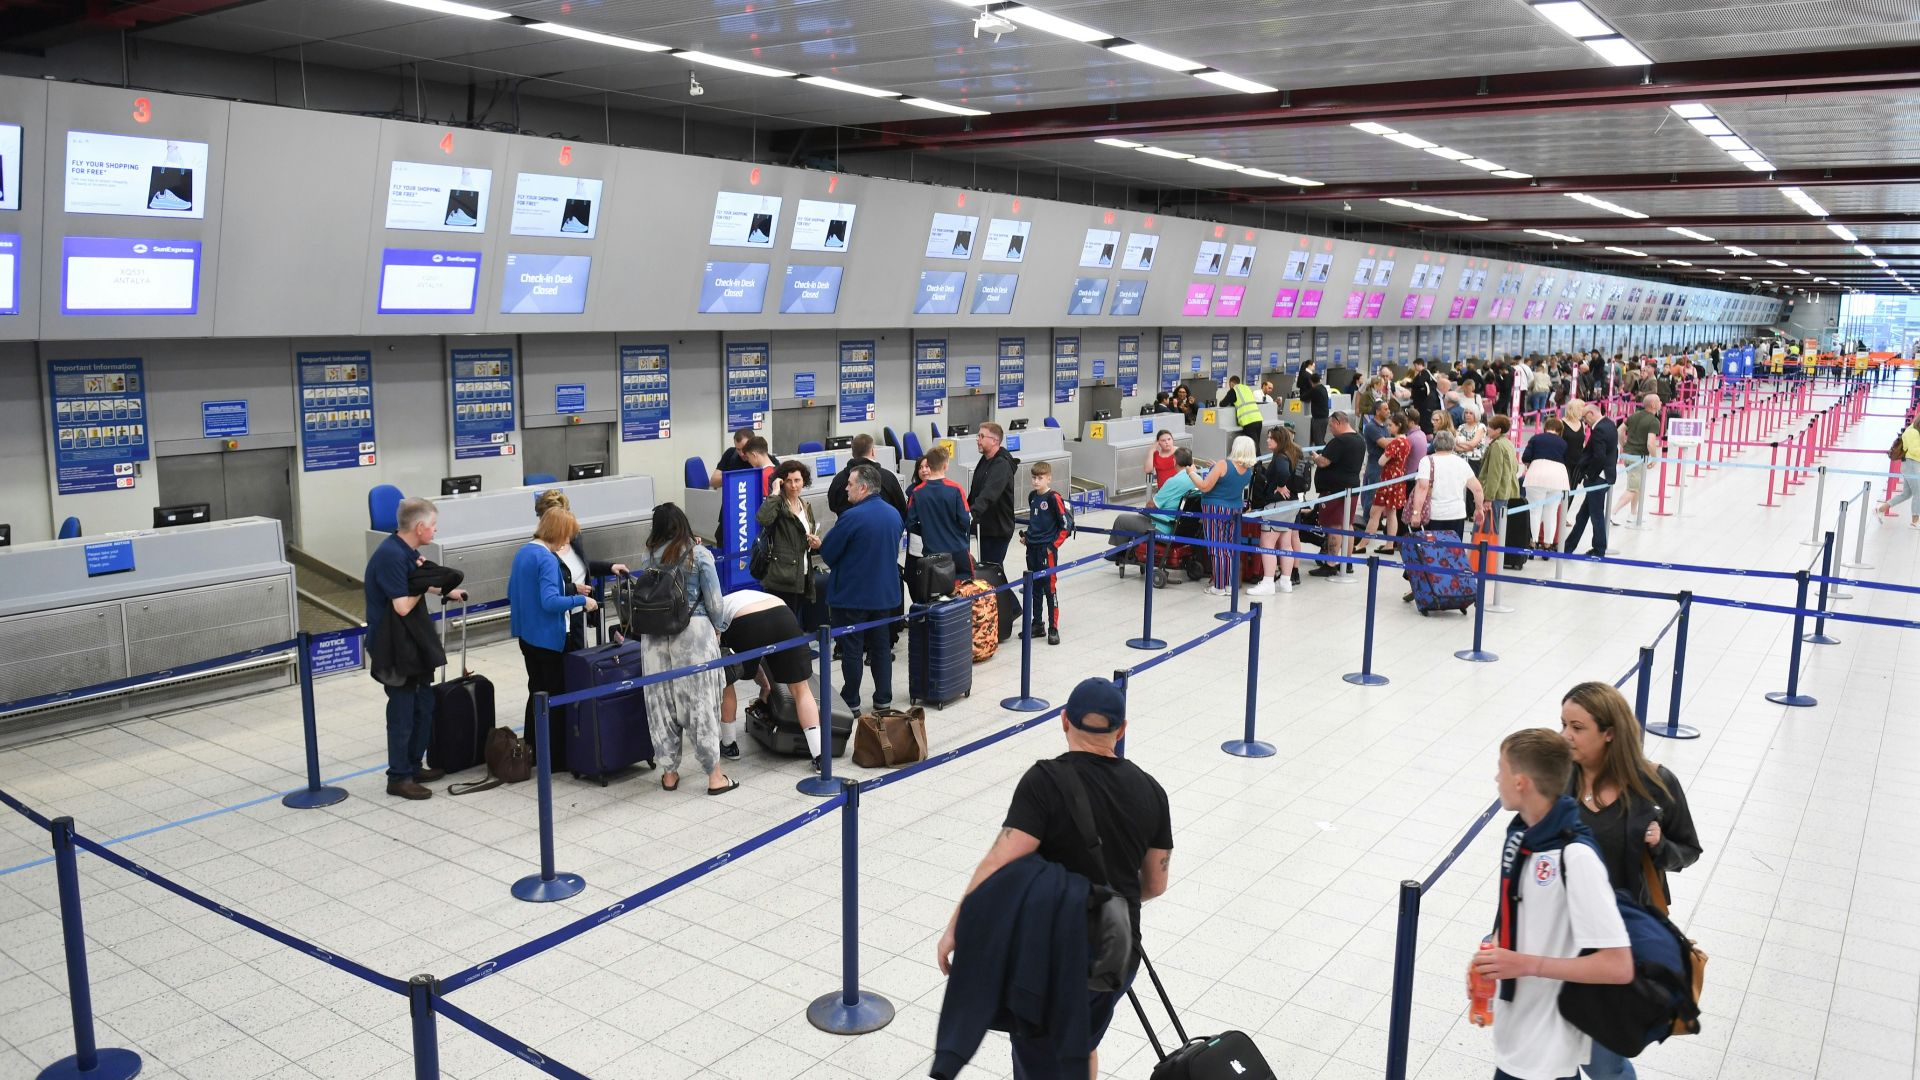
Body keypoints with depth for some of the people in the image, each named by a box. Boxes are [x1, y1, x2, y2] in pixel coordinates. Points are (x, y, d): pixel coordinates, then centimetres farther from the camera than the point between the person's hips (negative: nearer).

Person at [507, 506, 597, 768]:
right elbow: (550, 602, -28)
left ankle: (532, 748, 27)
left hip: (526, 634, 9)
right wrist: (581, 600, -17)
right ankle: (555, 756, 7)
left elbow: (512, 592, 17)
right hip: (548, 636, -9)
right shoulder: (547, 559, -21)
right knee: (555, 695, 2)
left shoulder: (522, 552, 7)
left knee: (536, 690, 19)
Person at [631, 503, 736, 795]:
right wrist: (718, 628, 13)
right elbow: (713, 599, -3)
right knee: (701, 702, 2)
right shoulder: (699, 554, -4)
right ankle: (715, 776, 7)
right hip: (694, 632, -3)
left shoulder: (647, 557, 3)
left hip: (656, 636, 3)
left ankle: (669, 772, 20)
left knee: (661, 703, 10)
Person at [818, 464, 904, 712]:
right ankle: (883, 699, 20)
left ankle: (850, 702, 11)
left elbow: (828, 552, -14)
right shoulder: (894, 514, 3)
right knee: (881, 646, 15)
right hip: (885, 592, 7)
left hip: (851, 596, -7)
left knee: (852, 650, 3)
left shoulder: (852, 517, -21)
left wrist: (820, 545, 7)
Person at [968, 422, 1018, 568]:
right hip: (985, 526, 9)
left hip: (999, 529, -9)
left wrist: (973, 512, -45)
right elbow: (976, 492, 20)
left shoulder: (1002, 465, -19)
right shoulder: (985, 461, 11)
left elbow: (989, 494, -34)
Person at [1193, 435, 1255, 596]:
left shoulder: (1223, 466, -22)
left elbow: (1205, 487, -19)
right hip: (1236, 509, 6)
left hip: (1216, 510, -6)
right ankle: (1231, 584, 18)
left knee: (1217, 548, 1)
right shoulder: (1249, 470, -1)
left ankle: (1219, 587, 6)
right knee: (1231, 548, 13)